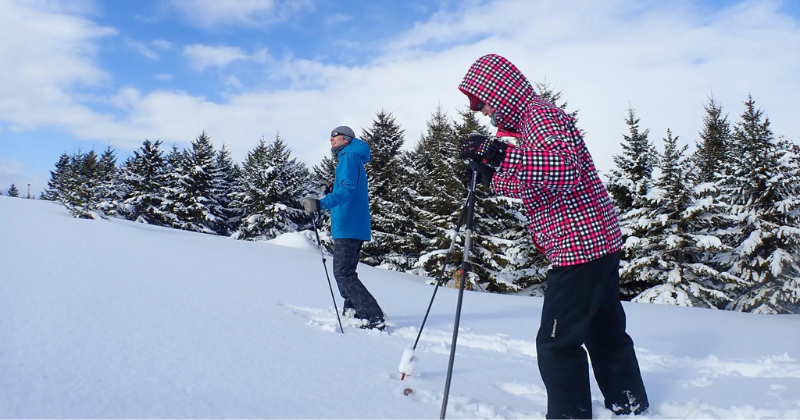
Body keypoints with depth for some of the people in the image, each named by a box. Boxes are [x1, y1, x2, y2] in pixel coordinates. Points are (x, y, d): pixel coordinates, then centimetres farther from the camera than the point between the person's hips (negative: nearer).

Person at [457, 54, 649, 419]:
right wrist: (490, 171, 6)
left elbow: (568, 170, -32)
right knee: (605, 330, 22)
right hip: (601, 240, 11)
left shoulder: (539, 114, -13)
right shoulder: (529, 119, 19)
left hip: (579, 245, -11)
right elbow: (526, 186, 22)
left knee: (557, 342, -4)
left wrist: (500, 155, -35)